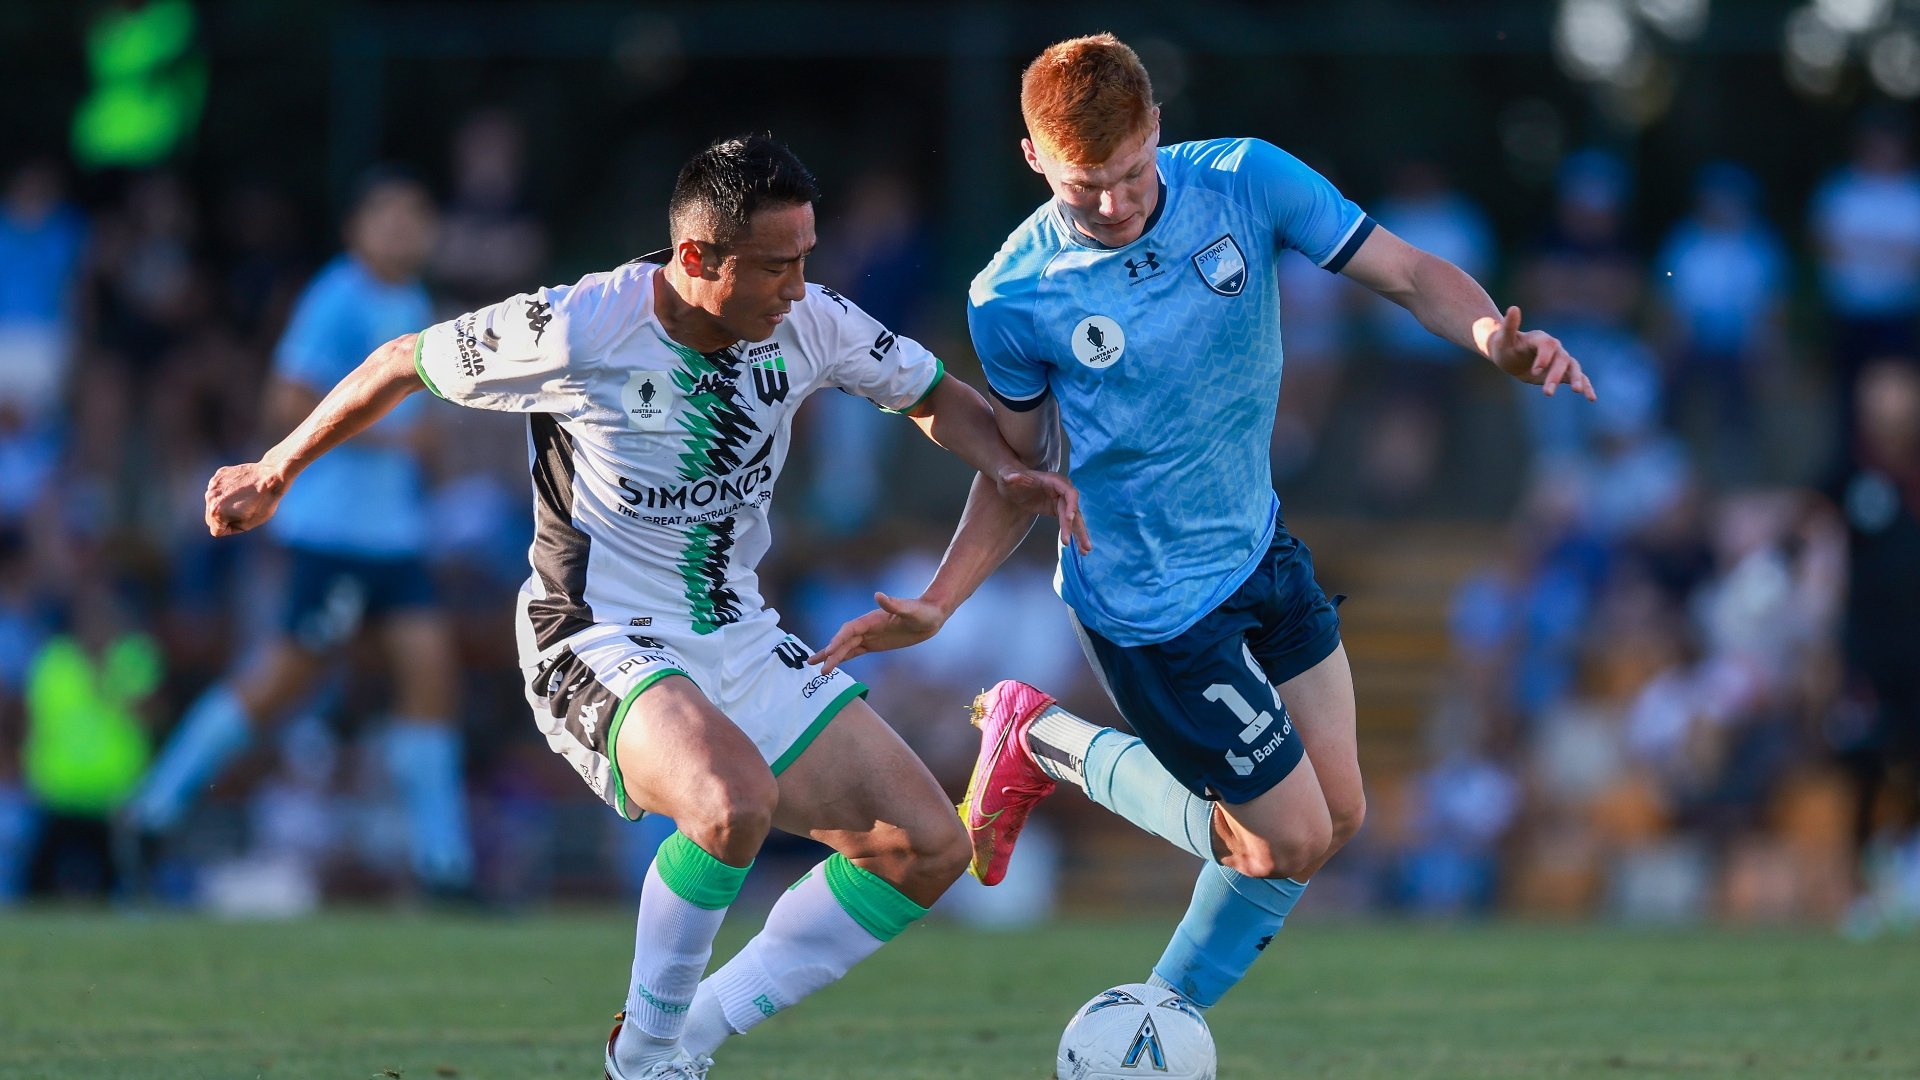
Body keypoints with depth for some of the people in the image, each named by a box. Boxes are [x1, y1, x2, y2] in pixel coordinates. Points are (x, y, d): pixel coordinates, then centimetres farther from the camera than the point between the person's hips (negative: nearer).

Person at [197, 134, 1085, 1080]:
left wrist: (1010, 471, -8)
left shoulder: (809, 324, -5)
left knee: (925, 846, -4)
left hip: (741, 643, 7)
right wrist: (274, 473, 8)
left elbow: (935, 397, 13)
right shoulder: (575, 329, -19)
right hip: (599, 651, -7)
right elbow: (403, 364, -3)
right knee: (736, 799, -37)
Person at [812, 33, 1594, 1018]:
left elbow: (1405, 274, -10)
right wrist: (936, 606, -13)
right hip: (1152, 606, -6)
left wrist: (1495, 336, -30)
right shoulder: (1013, 299, -19)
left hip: (1261, 549, 6)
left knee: (1337, 815, 12)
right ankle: (1044, 742, 16)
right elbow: (1021, 467, -3)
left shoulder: (1243, 181, -14)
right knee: (1288, 841, 0)